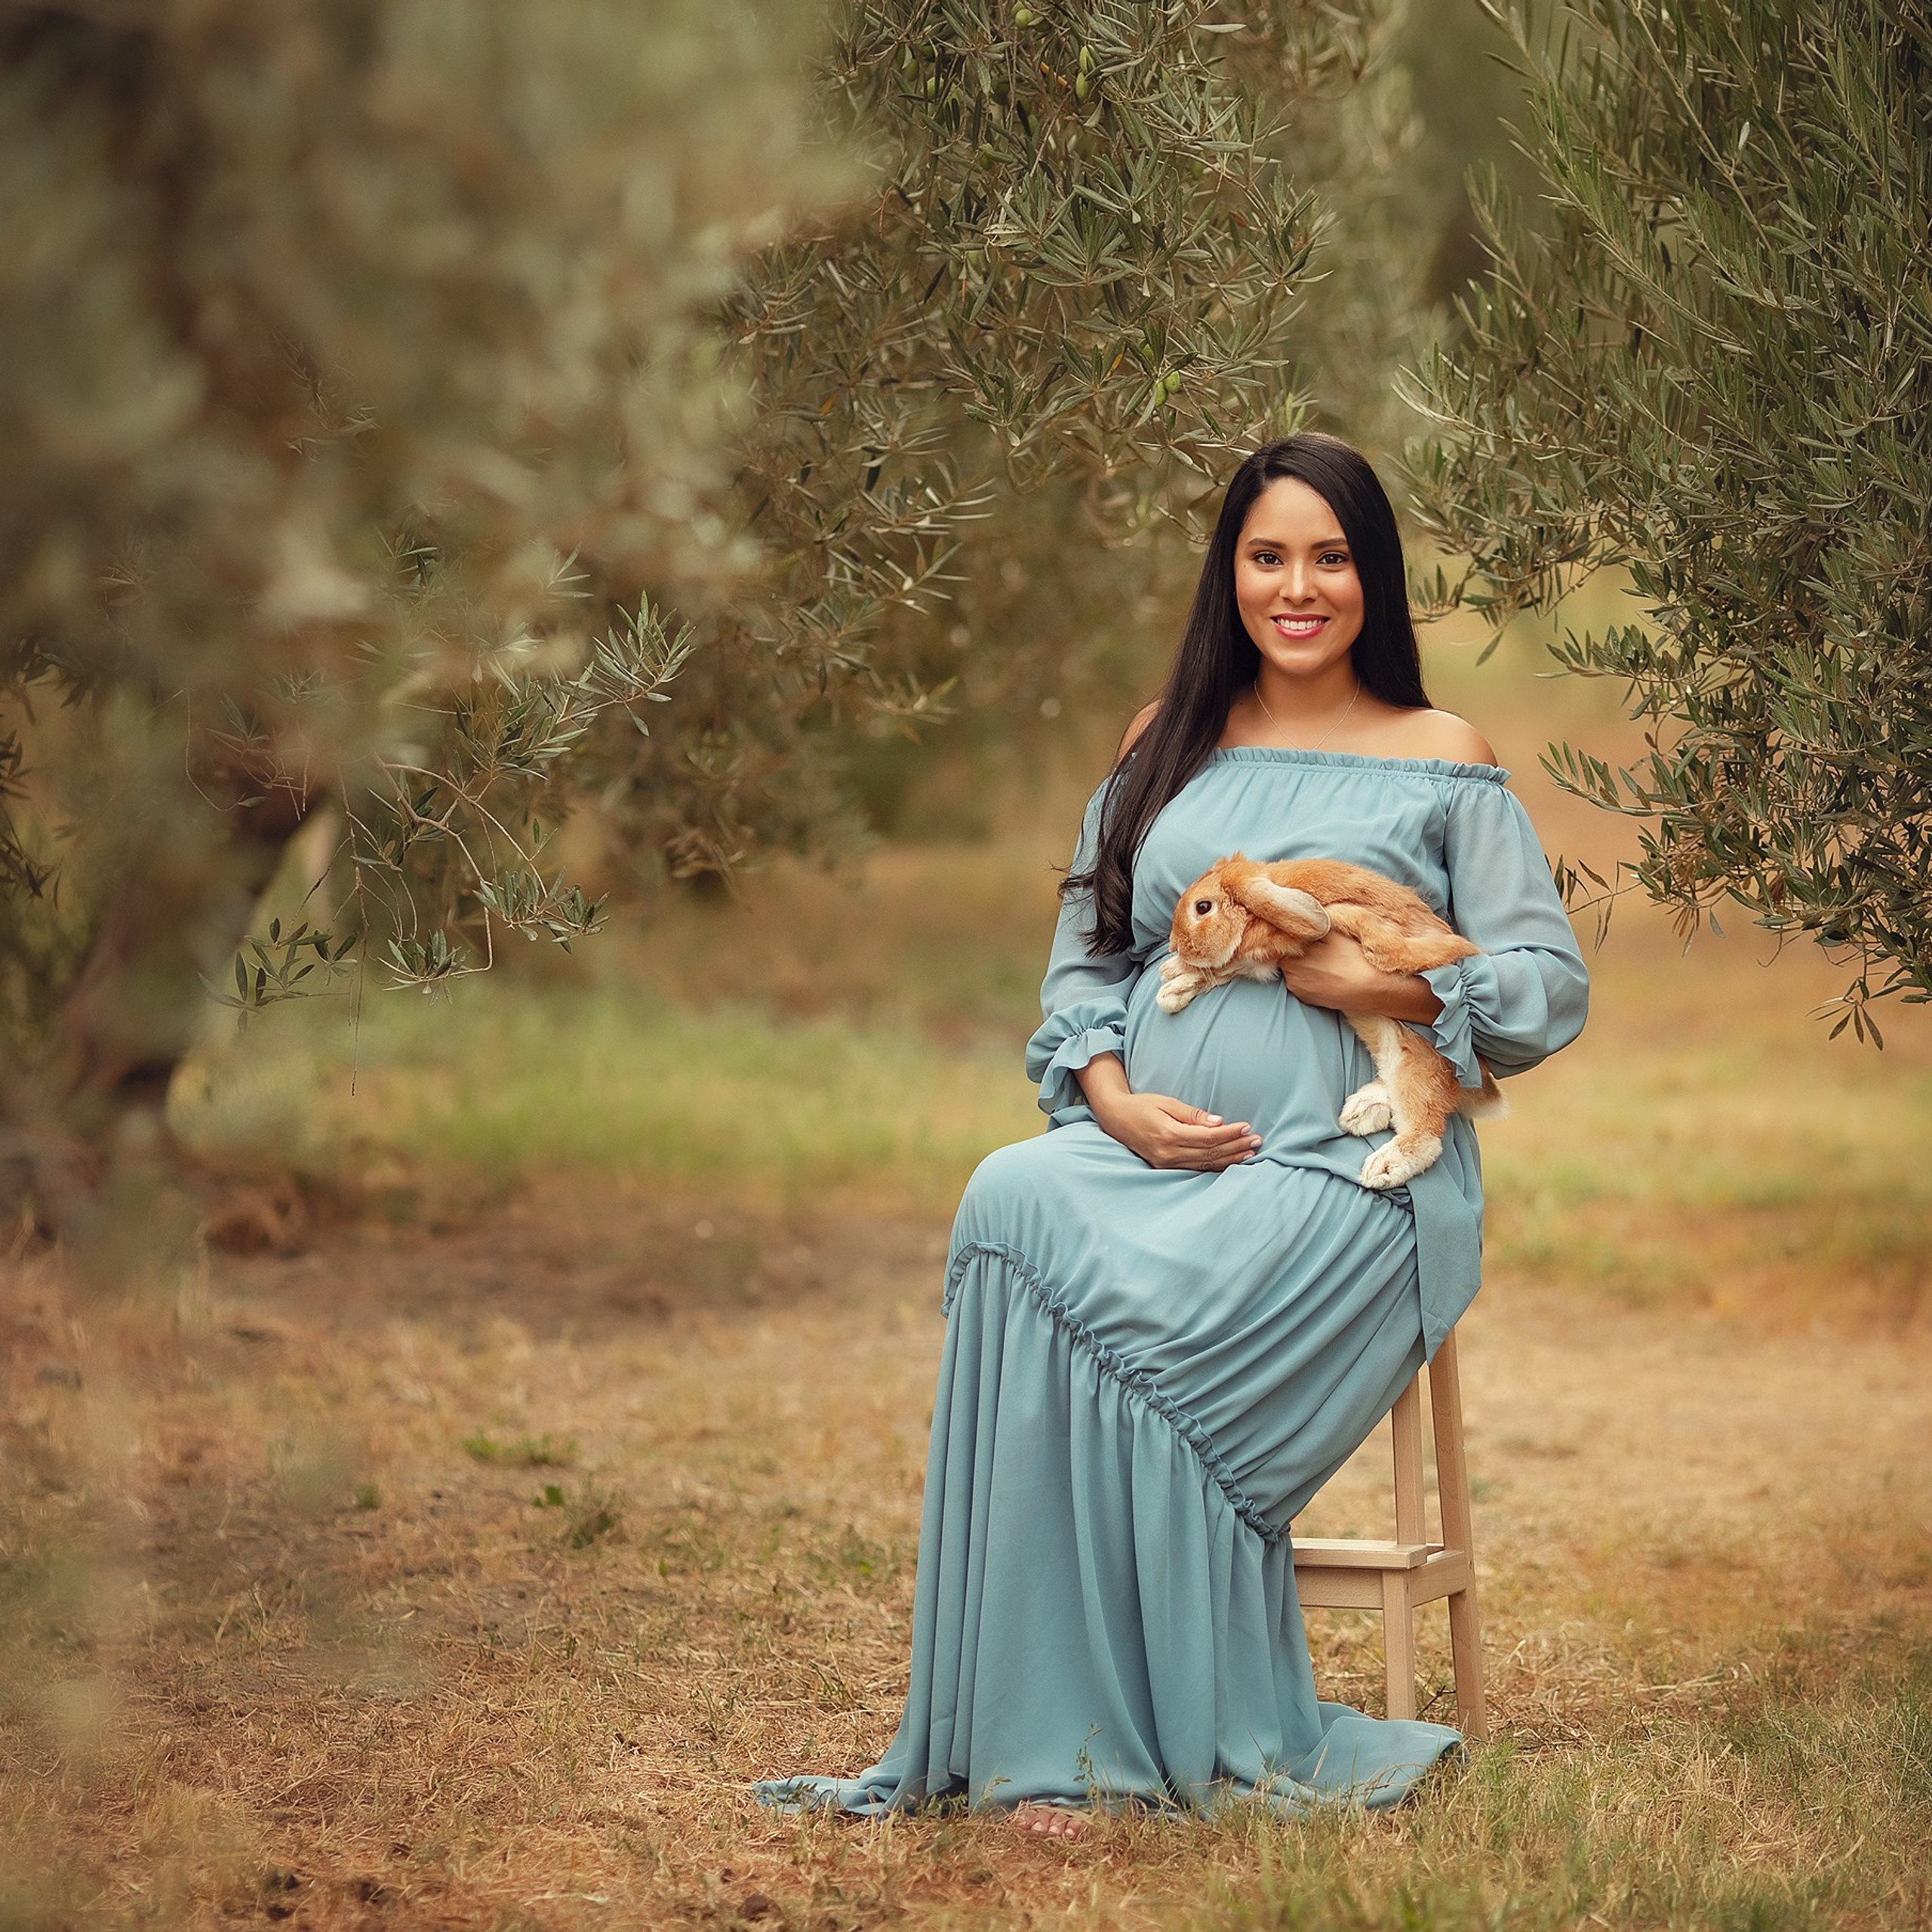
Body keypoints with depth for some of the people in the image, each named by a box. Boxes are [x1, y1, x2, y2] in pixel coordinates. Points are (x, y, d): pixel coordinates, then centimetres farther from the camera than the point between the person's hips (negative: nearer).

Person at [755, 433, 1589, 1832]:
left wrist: (1391, 986, -11)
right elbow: (1084, 955, 17)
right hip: (1147, 1148, 4)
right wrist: (1113, 1097, -2)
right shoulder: (1167, 748, 20)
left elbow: (1553, 982, 5)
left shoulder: (1442, 763, 10)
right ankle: (1049, 1741, -29)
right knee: (1009, 1203, -32)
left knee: (1119, 1297, -33)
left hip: (1344, 1170, -3)